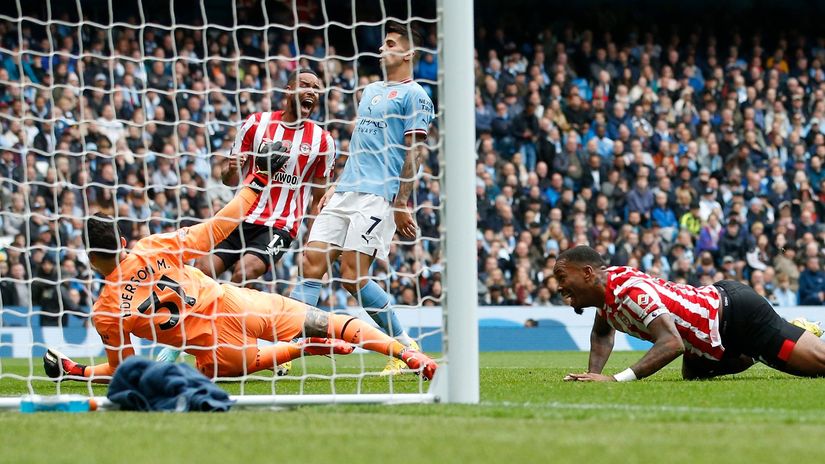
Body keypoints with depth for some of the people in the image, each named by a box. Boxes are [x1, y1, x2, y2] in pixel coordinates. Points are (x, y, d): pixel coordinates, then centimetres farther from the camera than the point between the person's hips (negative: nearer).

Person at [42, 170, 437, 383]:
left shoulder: (105, 315, -6)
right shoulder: (153, 248, -4)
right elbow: (217, 227, -2)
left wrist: (74, 371, 14)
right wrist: (258, 181, 7)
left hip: (217, 354, 0)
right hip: (235, 305, 0)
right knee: (319, 321, 9)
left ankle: (305, 350, 12)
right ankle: (409, 355, -4)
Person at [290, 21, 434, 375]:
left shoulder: (413, 95, -1)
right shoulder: (370, 91, 23)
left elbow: (411, 154, -7)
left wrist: (401, 204, -12)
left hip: (378, 196, -8)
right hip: (346, 193, 8)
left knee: (353, 276, -13)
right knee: (311, 264, -5)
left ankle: (406, 348, 0)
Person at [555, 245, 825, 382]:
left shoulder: (631, 291, -32)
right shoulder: (605, 288, -2)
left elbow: (672, 343, -43)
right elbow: (602, 334, 19)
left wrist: (616, 380, -47)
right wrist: (593, 374, -1)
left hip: (738, 314, -10)